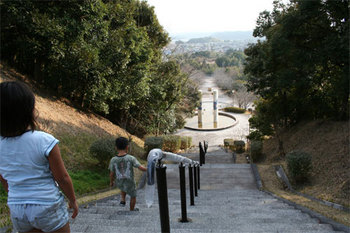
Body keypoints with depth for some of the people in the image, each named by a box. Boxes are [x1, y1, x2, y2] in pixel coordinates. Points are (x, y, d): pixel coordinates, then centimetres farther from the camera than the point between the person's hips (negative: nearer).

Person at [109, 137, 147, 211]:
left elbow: (112, 174, -6)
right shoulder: (131, 158, -20)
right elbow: (141, 168, -21)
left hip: (119, 183, 3)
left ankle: (122, 200, 25)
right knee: (133, 196, 25)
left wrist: (111, 182, 11)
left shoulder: (113, 160, -14)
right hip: (130, 183, -2)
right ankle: (132, 210, 40)